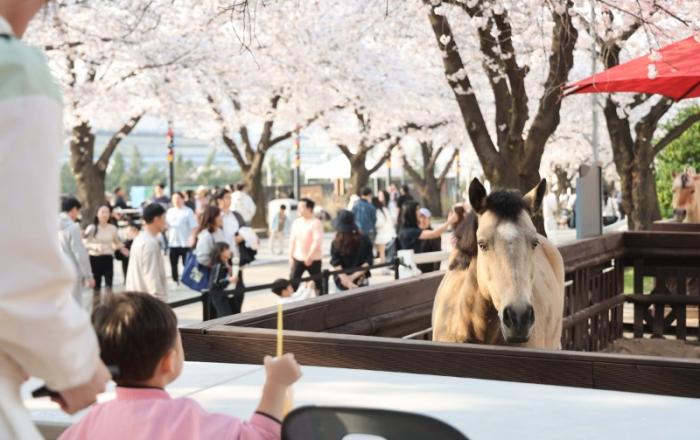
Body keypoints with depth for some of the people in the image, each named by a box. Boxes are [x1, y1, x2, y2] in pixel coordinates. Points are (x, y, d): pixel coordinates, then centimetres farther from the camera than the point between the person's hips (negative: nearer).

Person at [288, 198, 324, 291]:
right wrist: (291, 256, 4)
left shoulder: (316, 223, -11)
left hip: (313, 260, -5)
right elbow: (292, 240, 10)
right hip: (297, 259, 5)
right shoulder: (296, 222, 7)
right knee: (292, 282, -3)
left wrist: (309, 257, -21)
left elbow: (317, 241, -18)